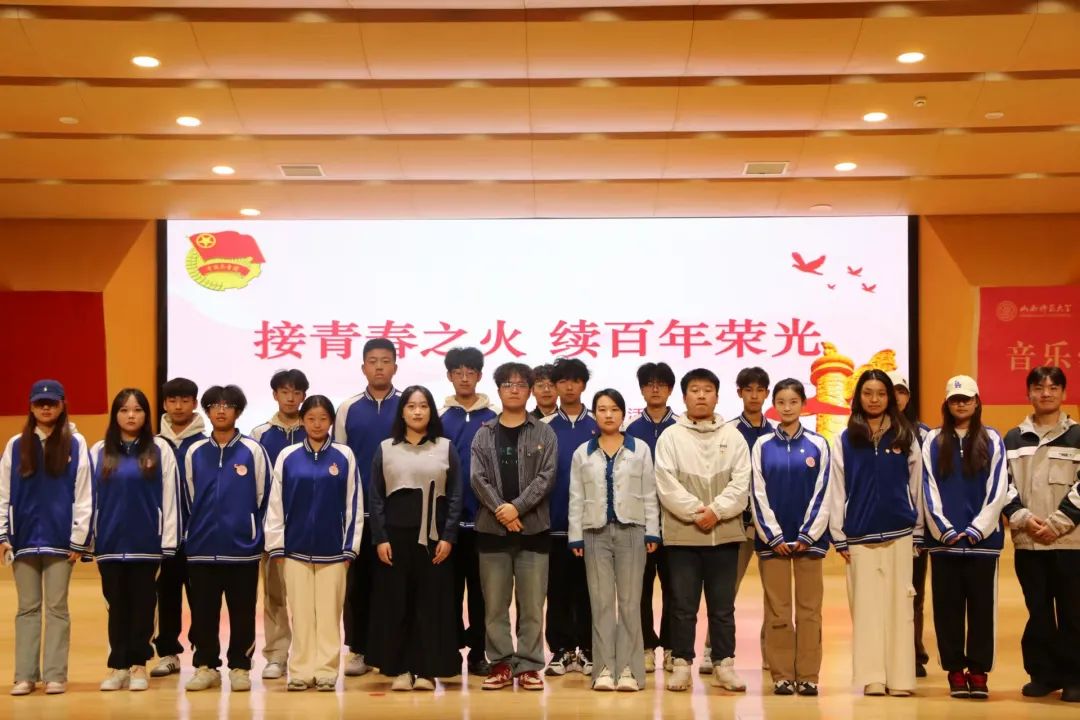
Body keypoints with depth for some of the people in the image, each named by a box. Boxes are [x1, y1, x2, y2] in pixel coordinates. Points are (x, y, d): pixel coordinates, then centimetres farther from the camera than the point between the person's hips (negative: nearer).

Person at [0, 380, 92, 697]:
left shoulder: (76, 444, 0)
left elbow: (83, 494, -2)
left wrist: (79, 538, -6)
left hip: (60, 538, -2)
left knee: (57, 607, 2)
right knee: (27, 608, 6)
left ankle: (55, 674, 5)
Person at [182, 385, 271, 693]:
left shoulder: (253, 450, -1)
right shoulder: (194, 452, 6)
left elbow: (263, 496, 3)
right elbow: (190, 497, 13)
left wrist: (252, 530, 5)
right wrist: (201, 528, 13)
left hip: (242, 546, -2)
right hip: (202, 546, 2)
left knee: (242, 612, 3)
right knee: (203, 611, 6)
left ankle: (240, 667, 13)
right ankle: (205, 666, 17)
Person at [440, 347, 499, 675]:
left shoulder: (494, 419, 2)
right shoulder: (440, 418, 4)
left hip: (484, 517, 0)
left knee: (480, 587, 5)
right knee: (450, 586, 7)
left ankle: (478, 652, 12)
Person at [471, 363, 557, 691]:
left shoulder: (544, 434, 6)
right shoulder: (484, 434, 9)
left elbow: (546, 477, -5)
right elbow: (478, 478, -1)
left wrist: (517, 507, -16)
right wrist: (501, 511, -14)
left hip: (534, 528, -1)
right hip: (492, 529, 1)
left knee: (532, 603, 1)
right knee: (495, 603, 4)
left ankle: (528, 665, 8)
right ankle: (501, 664, 12)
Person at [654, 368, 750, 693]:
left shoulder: (732, 436, 7)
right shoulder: (670, 437, 2)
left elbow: (741, 483, 0)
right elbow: (666, 485, -6)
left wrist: (716, 511, -13)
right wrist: (696, 512, -13)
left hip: (725, 533, 2)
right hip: (682, 534, -1)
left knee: (723, 605, 7)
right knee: (683, 605, 4)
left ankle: (724, 665, 15)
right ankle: (681, 664, 12)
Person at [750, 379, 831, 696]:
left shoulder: (818, 444, 3)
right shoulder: (762, 446, 4)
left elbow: (822, 493, -1)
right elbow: (758, 494, 0)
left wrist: (807, 535, -8)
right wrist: (774, 536, -7)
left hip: (809, 537, 0)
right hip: (772, 538, 0)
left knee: (809, 609, 2)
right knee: (777, 610, 2)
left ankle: (808, 676, 8)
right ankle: (782, 675, 8)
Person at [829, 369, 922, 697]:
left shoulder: (906, 437, 7)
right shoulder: (844, 440, 5)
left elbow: (916, 486, 8)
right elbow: (838, 490, 4)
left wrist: (917, 533, 4)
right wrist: (839, 537, 0)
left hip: (899, 534, 0)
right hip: (859, 537, 0)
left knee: (899, 606, 1)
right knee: (866, 608, 0)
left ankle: (900, 678, 4)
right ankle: (873, 679, 3)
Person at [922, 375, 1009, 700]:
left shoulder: (992, 440, 5)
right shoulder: (933, 441, 6)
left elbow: (997, 490, -1)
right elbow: (929, 489, 1)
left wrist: (976, 530, -9)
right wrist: (945, 530, -8)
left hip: (982, 538, -1)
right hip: (943, 538, 1)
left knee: (982, 607, 2)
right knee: (948, 607, 3)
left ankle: (978, 672, 9)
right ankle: (955, 672, 11)